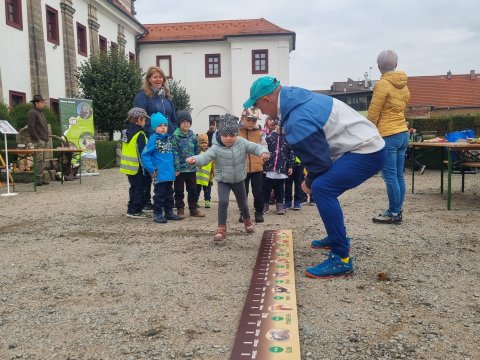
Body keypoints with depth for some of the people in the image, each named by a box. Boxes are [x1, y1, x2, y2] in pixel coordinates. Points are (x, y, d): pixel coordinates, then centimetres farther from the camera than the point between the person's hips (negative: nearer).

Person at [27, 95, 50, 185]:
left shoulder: (41, 113, 23)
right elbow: (31, 128, -15)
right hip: (38, 140, -9)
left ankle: (41, 178, 13)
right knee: (39, 160, -11)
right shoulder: (32, 112, -7)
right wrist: (37, 139, -18)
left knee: (42, 160, 9)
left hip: (44, 140, 9)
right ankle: (38, 179, -10)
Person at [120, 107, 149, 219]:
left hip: (128, 166, 9)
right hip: (137, 167, -9)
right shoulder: (140, 134, -17)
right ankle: (135, 211, 4)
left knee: (134, 188, 18)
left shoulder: (126, 131, 10)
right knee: (139, 188, 1)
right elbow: (142, 153, -20)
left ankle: (131, 209, 24)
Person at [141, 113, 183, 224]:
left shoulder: (168, 138, 10)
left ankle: (169, 212, 27)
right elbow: (145, 155, -15)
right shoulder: (153, 139, -12)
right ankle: (158, 214, 11)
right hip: (160, 174, -7)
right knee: (159, 194, 1)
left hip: (170, 173, 7)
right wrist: (152, 169, -16)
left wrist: (173, 167, 12)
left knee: (169, 194, 15)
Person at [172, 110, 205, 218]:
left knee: (193, 190, 10)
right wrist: (177, 168, -16)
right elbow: (175, 152, -12)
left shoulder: (193, 136, 7)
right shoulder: (175, 136, -8)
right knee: (179, 190, 7)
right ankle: (180, 209, 19)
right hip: (180, 168, -4)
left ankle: (193, 209, 21)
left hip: (191, 168, 4)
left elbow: (197, 150, 14)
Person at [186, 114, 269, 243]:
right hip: (223, 181, -2)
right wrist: (195, 159, -55)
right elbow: (205, 157, -33)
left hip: (238, 180, 3)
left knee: (242, 202, 20)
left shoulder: (242, 143, -15)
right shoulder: (216, 148, -22)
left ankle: (247, 220, 50)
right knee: (223, 201, -23)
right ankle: (221, 228, -12)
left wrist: (263, 152, -42)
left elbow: (255, 147, -19)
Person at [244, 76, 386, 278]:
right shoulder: (299, 98, 6)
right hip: (368, 144, 10)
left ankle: (341, 259, -18)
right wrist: (310, 180, 12)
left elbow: (320, 161, -19)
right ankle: (337, 239, 36)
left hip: (366, 153, -10)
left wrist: (309, 183, 1)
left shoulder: (297, 121, -25)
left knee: (322, 189, -25)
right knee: (324, 188, 21)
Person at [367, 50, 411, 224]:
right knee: (398, 175, 10)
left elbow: (373, 113, -11)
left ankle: (394, 213, 0)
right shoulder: (403, 85, 12)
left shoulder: (382, 84, -11)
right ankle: (397, 211, 17)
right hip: (403, 133, 8)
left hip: (388, 136, -8)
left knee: (390, 176, -4)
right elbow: (402, 108, 15)